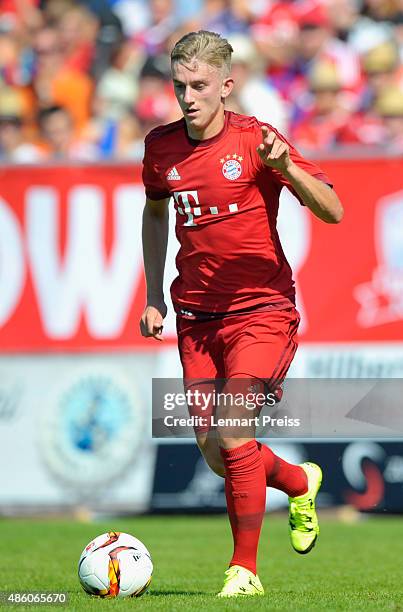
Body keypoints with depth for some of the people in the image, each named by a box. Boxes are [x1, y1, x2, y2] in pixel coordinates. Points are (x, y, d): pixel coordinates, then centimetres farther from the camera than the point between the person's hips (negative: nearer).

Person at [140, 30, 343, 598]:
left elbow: (333, 212, -16)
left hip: (260, 311, -5)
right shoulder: (161, 146, 3)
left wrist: (285, 167, -33)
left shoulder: (256, 140, -12)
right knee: (213, 453, 5)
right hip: (197, 317, 5)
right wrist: (154, 295, 18)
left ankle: (245, 569, -4)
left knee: (232, 438, -18)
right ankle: (300, 483, 36)